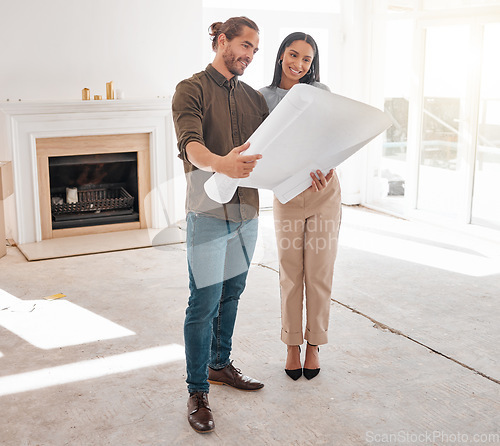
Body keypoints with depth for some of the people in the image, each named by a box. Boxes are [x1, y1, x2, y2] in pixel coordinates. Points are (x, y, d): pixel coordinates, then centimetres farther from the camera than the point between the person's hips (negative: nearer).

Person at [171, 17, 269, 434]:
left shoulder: (254, 98, 15)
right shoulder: (192, 90, -5)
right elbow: (191, 146, -21)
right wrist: (221, 163, -43)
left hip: (246, 210, 6)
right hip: (209, 212, -6)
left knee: (231, 294, 17)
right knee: (204, 303, -4)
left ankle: (220, 364, 35)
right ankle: (197, 393, 8)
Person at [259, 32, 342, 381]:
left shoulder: (321, 93, 1)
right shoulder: (264, 98, 1)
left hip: (325, 192, 0)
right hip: (286, 194, 0)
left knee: (319, 273, 5)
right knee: (291, 274, 7)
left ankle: (315, 344, 22)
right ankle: (293, 345, 23)